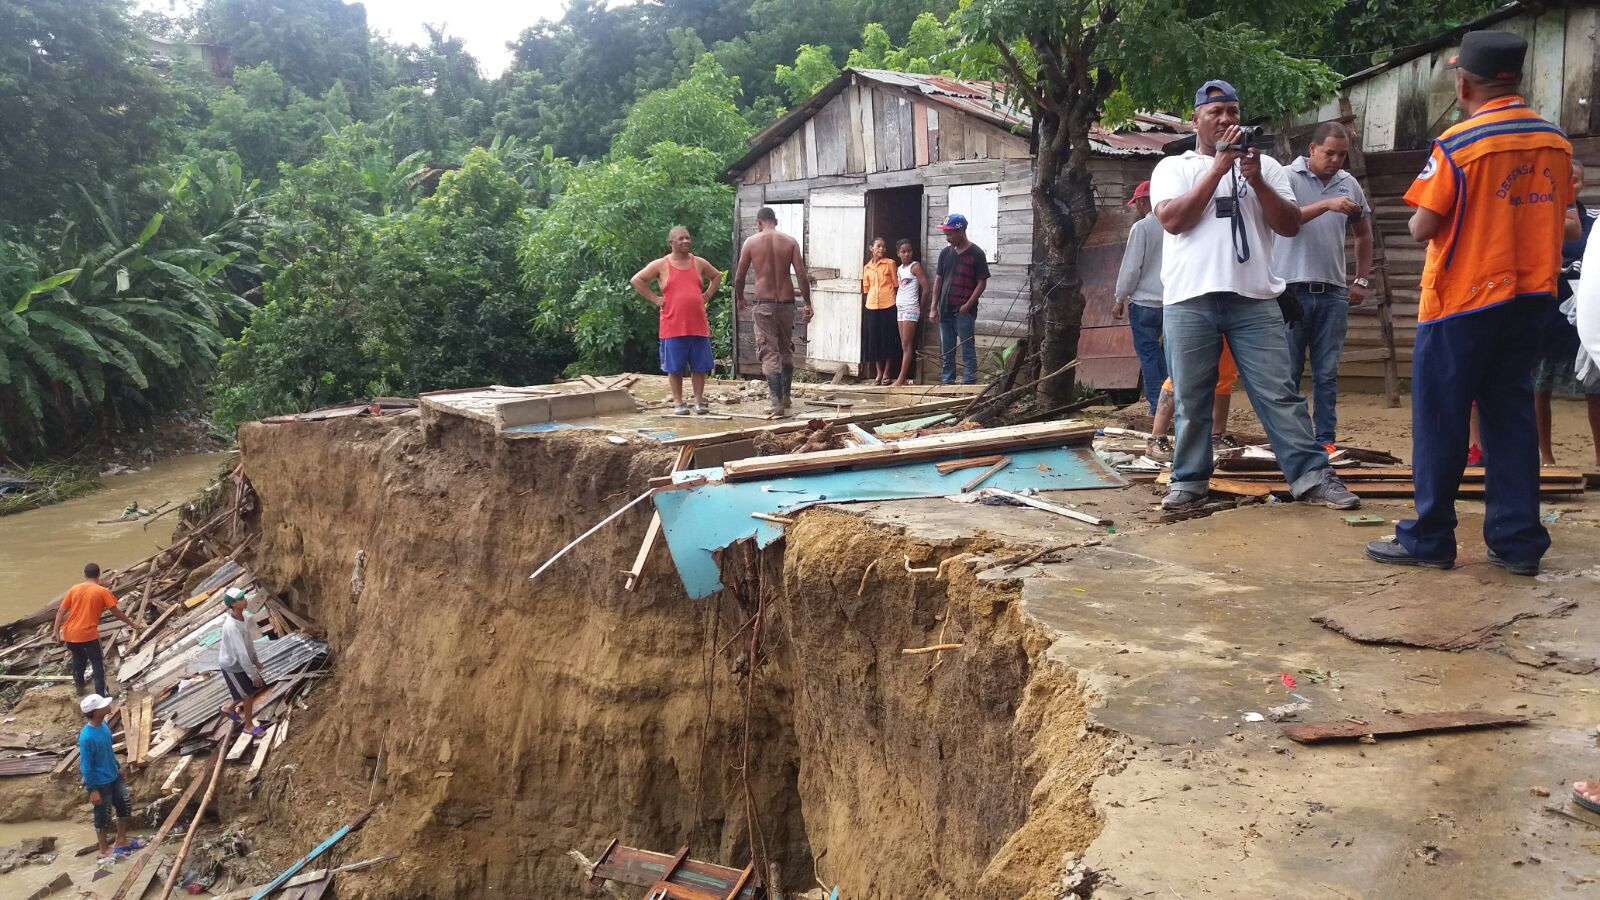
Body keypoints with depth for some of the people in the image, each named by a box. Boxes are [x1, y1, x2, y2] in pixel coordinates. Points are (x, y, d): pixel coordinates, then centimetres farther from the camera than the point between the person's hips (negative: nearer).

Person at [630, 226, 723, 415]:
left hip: (698, 325, 3)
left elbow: (717, 276, 27)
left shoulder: (699, 263, 11)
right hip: (673, 326, -3)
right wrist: (655, 299, -3)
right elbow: (637, 280, 4)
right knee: (675, 367, 1)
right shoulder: (661, 265, 2)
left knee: (700, 366, 3)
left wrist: (707, 295, 12)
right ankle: (678, 403, 9)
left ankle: (699, 401, 12)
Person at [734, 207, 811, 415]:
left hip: (764, 304, -2)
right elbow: (801, 275, -4)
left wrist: (739, 298, 21)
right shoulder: (790, 242, 2)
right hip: (786, 302, 3)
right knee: (786, 351, 19)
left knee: (769, 353, -1)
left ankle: (778, 403, -9)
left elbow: (739, 276, 4)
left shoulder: (751, 242, -1)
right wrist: (808, 304, 2)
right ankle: (785, 396, 27)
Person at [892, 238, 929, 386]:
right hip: (900, 308, 8)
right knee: (904, 345, 6)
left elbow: (925, 288, -10)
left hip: (910, 308, -7)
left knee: (907, 345, -9)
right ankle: (903, 378, 6)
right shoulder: (899, 269, 14)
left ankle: (901, 379, -12)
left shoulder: (915, 266, -7)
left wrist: (921, 308, -4)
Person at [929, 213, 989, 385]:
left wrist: (967, 305, -13)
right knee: (947, 353, 11)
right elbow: (938, 280, 14)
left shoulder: (976, 254, -5)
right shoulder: (945, 253, 11)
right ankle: (947, 384, 18)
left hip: (964, 312, -6)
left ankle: (969, 385, -2)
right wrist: (934, 308, 8)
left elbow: (982, 282, -6)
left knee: (968, 351, -3)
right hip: (945, 311, 6)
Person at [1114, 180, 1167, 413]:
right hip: (1168, 301, 6)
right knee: (1155, 349, 17)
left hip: (1144, 301, -6)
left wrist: (1120, 299, -4)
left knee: (1147, 352, 2)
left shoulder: (1141, 227, -12)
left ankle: (1157, 404, 1)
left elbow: (1131, 267, -12)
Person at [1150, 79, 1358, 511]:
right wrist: (1218, 168, -7)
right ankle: (1189, 480, 13)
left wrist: (1256, 180, -7)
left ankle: (1312, 476, 1)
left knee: (1279, 393, -1)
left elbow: (1290, 225, 7)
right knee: (1191, 398, 4)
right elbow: (1173, 220, -7)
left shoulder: (1265, 166, 15)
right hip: (1190, 300, -1)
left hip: (1254, 298, 1)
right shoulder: (1173, 167, 10)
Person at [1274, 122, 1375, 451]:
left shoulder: (1350, 184, 12)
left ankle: (1326, 440, 9)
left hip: (1333, 292, 4)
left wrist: (1362, 280, 18)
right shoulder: (1289, 178, -1)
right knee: (1288, 371, 2)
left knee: (1327, 373, 4)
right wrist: (1327, 205, -30)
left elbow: (1364, 234, 23)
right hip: (1291, 288, -3)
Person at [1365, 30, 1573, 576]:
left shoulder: (1457, 145, -14)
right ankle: (1518, 540, 10)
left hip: (1463, 298, -6)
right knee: (1511, 416, 10)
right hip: (1529, 297, 6)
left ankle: (1429, 539, 5)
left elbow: (1422, 227, -12)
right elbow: (1557, 217, 15)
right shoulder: (1555, 142, 5)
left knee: (1440, 418, 1)